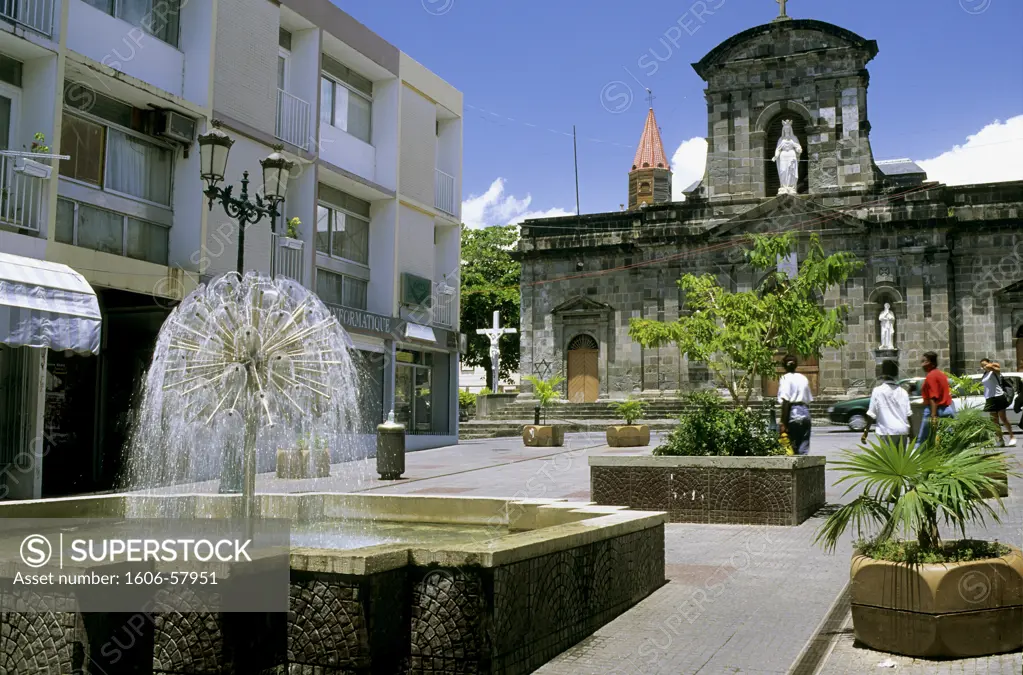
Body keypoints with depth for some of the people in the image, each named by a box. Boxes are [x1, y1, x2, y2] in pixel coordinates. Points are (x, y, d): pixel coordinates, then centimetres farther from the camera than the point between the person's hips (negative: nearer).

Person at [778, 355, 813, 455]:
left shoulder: (786, 378, -3)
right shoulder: (803, 378, 16)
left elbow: (785, 402, -11)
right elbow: (809, 400, 14)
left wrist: (783, 423, -13)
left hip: (793, 413, -5)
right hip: (805, 412, 5)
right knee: (804, 449, 5)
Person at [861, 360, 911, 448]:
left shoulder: (878, 391, -5)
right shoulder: (903, 392, 7)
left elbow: (871, 414, -5)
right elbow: (908, 414, 6)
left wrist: (866, 432, 2)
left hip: (887, 431, -4)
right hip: (902, 431, 4)